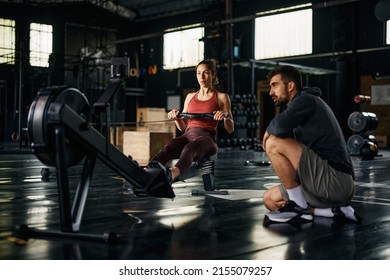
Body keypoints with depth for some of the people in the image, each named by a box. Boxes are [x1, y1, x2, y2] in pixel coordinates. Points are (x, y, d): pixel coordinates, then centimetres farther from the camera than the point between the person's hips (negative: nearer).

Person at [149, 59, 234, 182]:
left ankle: (172, 174, -70)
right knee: (168, 148, -33)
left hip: (207, 137, -4)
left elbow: (230, 129, 8)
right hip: (188, 135, 4)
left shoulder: (222, 97, 13)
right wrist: (176, 117, 5)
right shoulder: (190, 97, 25)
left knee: (189, 149, -41)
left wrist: (226, 116, -13)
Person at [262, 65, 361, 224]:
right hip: (329, 183, 10)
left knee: (274, 143, -17)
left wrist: (268, 130, -4)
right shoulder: (299, 106, 22)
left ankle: (299, 206, -7)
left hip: (336, 180, -10)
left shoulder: (306, 100, -9)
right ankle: (334, 211, 5)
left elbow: (280, 127, -25)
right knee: (270, 199, 14)